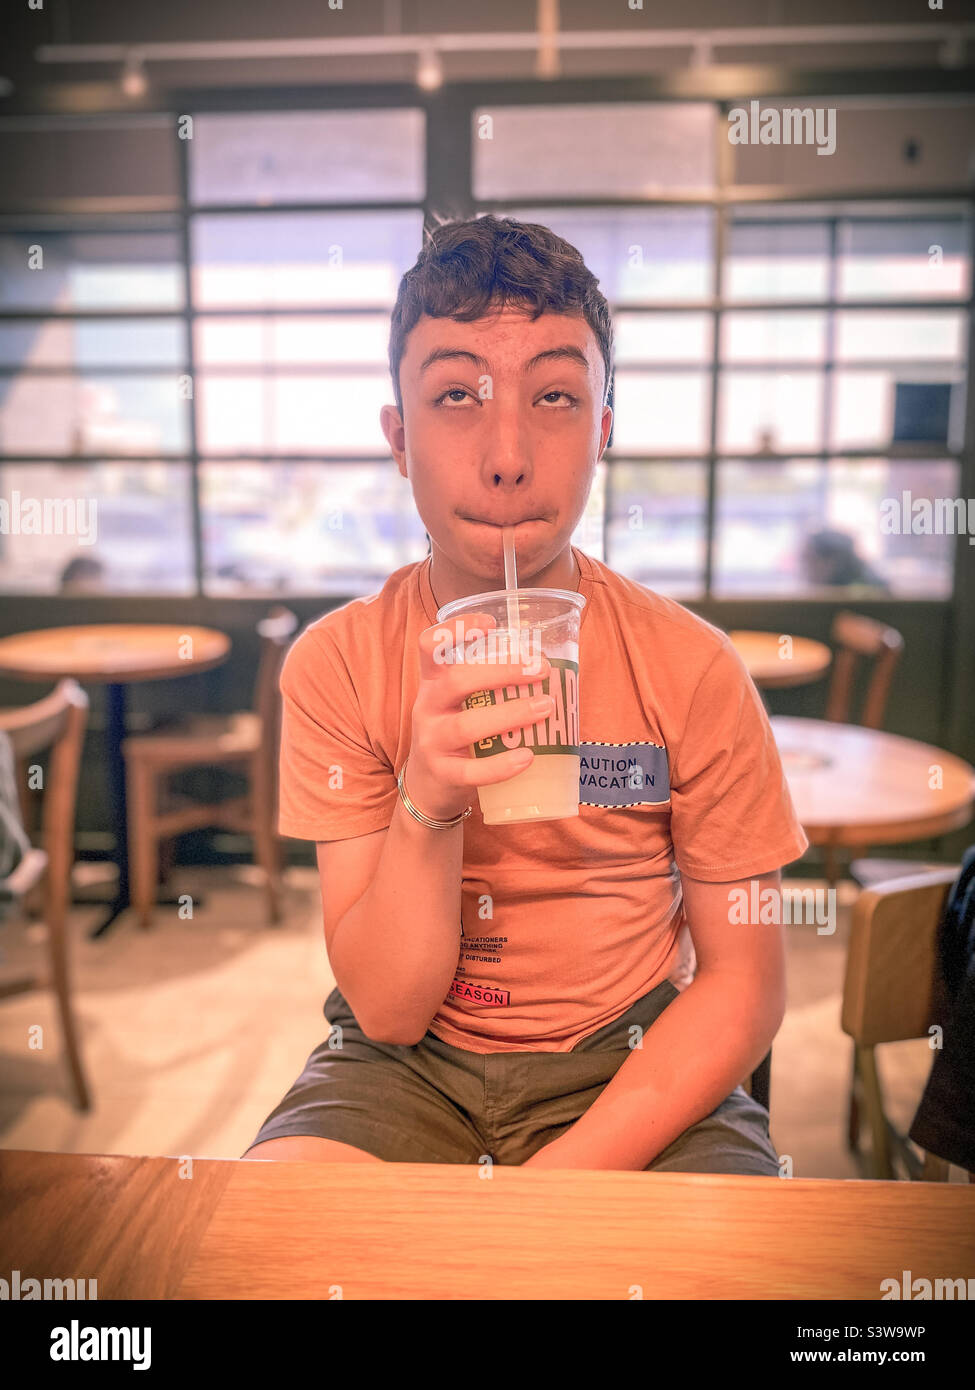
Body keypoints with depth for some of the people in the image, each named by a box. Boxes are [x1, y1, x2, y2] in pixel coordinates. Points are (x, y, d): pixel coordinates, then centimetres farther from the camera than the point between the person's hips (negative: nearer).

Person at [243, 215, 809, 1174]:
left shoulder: (692, 670, -11)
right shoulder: (335, 665, -9)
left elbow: (743, 983, -5)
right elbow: (387, 1008, -10)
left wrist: (563, 1179, -17)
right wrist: (427, 808, -29)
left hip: (630, 1063, 0)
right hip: (406, 1060, 1)